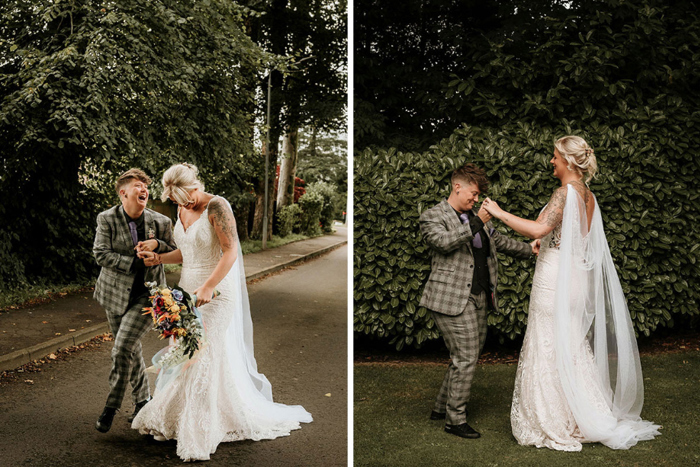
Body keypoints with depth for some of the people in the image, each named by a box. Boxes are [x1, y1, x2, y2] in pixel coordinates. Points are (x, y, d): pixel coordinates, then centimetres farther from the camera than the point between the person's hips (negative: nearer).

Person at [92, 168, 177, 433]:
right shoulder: (107, 219, -6)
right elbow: (101, 254, -12)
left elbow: (176, 253, 4)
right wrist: (135, 263, -20)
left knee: (122, 349, -12)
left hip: (147, 294, -2)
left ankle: (111, 406, 6)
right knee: (131, 350, 13)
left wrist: (157, 244, -17)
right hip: (116, 294, 2)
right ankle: (142, 400, 32)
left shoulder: (160, 222, -5)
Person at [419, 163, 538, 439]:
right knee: (466, 357, -8)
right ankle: (455, 420, 5)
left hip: (478, 297, 9)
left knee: (467, 355, 13)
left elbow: (498, 241, 28)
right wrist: (476, 224, -26)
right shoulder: (432, 217, -4)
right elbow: (444, 242, -23)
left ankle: (441, 408, 28)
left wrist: (529, 250, 18)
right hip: (452, 298, -8)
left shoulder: (476, 216, 19)